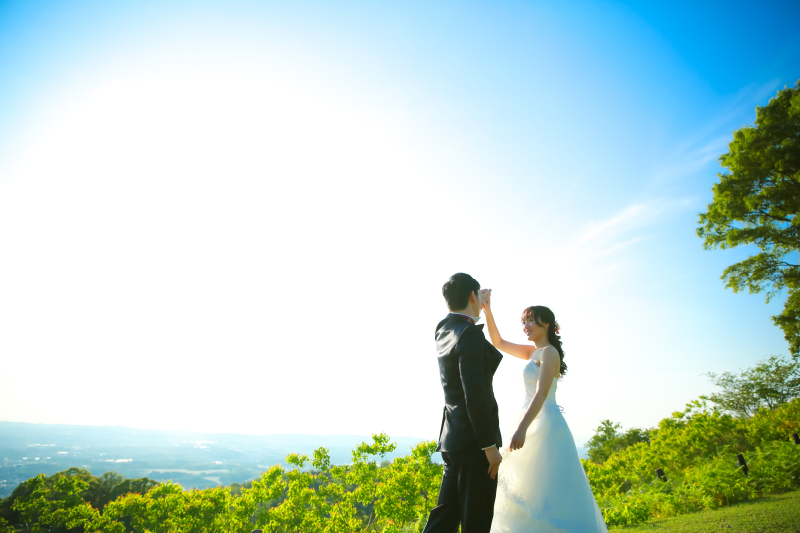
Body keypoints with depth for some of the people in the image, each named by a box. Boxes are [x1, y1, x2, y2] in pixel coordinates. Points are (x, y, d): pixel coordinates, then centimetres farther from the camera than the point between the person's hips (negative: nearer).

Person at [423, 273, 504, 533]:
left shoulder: (443, 330, 8)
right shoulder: (470, 334, -18)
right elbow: (475, 394, -23)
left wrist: (479, 311, 39)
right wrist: (490, 446, -18)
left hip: (453, 438, 8)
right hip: (474, 440, -8)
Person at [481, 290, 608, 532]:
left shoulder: (549, 352, -10)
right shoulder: (534, 352, 14)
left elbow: (541, 393, -21)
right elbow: (499, 342, 15)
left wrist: (522, 427, -30)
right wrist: (487, 310, 6)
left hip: (546, 425, -9)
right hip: (536, 424, 9)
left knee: (546, 490, -5)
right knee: (529, 493, 13)